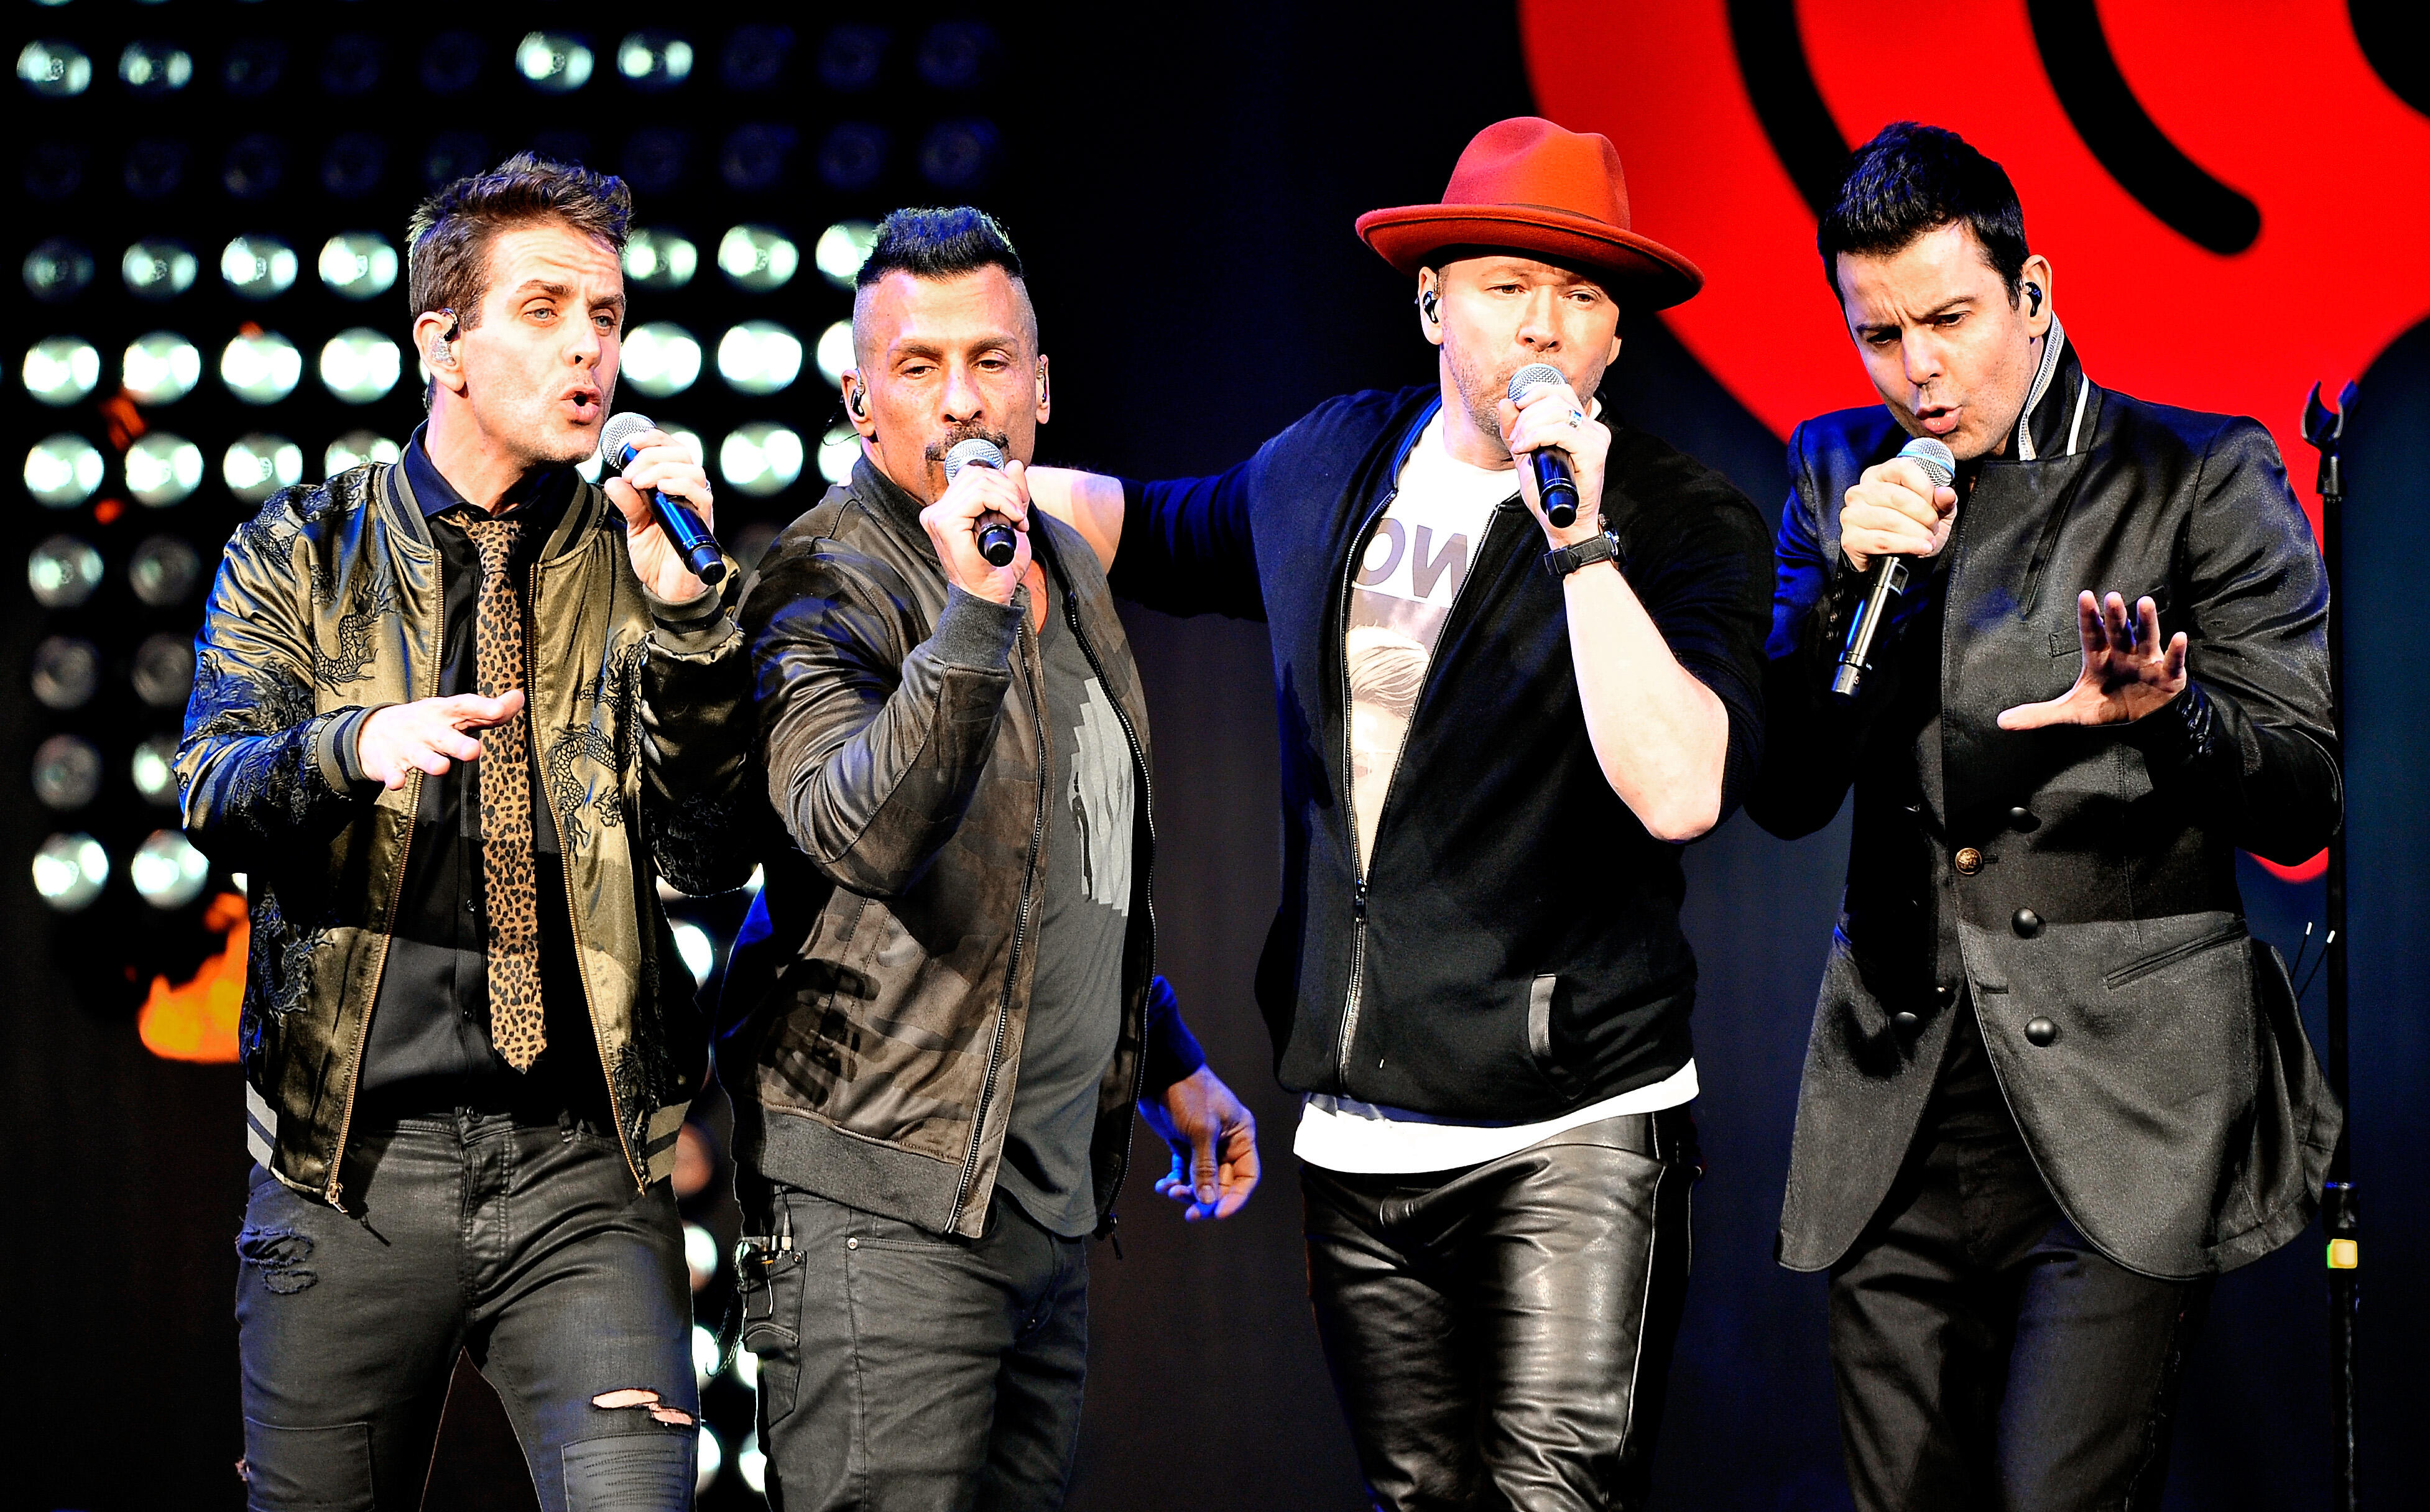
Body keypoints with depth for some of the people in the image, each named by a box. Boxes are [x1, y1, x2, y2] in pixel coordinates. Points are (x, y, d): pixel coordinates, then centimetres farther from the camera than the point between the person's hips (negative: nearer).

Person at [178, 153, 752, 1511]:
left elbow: (714, 861, -1)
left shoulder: (640, 565, 8)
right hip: (354, 1156, 0)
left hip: (587, 1168, 0)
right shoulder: (302, 556, 8)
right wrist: (352, 750, -27)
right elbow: (213, 791, -5)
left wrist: (683, 619, -14)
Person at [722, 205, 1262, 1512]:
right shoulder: (825, 585, -10)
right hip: (887, 1197, -8)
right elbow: (858, 833, -30)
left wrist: (1170, 1066, 28)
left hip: (1053, 1196, 8)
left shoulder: (1067, 571, 16)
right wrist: (974, 616, -37)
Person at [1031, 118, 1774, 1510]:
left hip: (1570, 1132, -6)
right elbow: (1162, 533, 33)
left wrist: (1583, 541, -25)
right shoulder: (1332, 465, 10)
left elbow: (1681, 792, -24)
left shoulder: (1689, 526, -8)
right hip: (1358, 1132, 6)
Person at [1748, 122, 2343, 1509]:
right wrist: (1847, 587, -7)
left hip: (2126, 1113, -4)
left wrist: (2163, 718, -22)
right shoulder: (1841, 476, 12)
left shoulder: (2198, 479, 0)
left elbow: (2304, 806, -1)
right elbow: (1785, 795, 8)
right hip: (1897, 1119, 4)